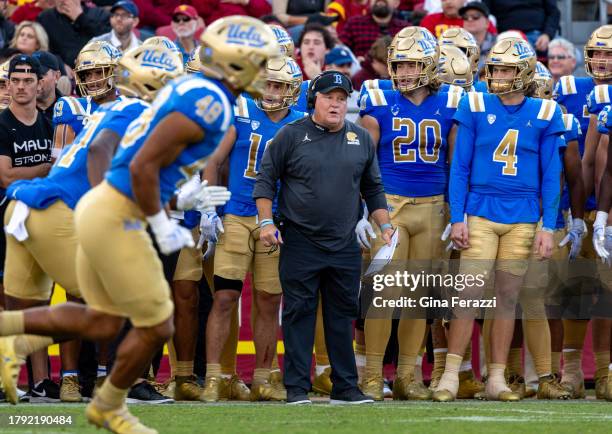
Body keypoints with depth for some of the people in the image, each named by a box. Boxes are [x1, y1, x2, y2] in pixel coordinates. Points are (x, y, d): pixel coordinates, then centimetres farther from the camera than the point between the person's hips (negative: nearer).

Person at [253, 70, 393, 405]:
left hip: (345, 247, 3)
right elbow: (265, 180, 2)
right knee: (299, 314, -2)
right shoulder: (291, 136, -1)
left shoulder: (361, 139, 11)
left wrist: (385, 226, 10)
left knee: (343, 316, 6)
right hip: (300, 243, -3)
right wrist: (266, 222, -8)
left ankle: (345, 387, 11)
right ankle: (297, 387, 0)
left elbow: (373, 189, 18)